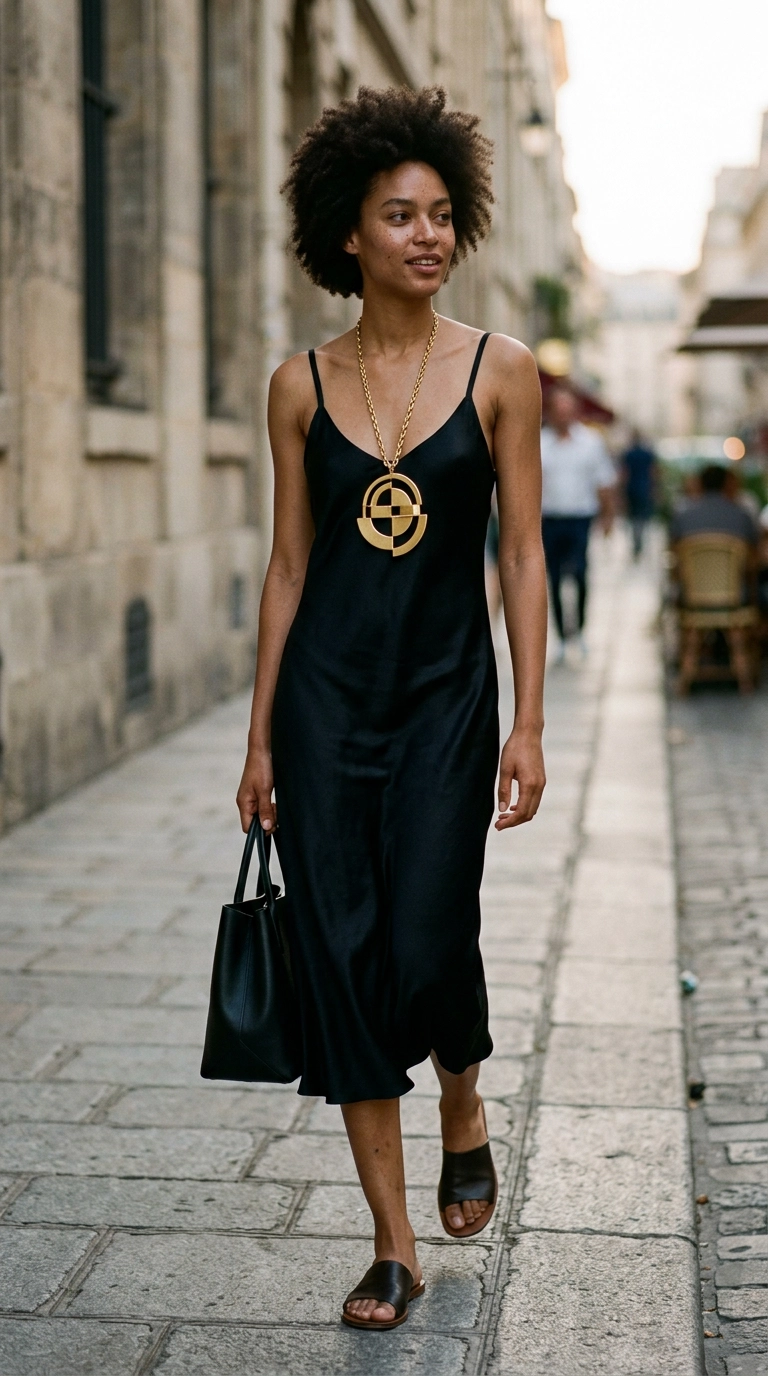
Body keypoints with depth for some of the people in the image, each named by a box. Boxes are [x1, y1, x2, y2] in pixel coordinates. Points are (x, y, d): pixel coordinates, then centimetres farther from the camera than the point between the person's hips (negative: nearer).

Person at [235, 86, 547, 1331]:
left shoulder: (499, 371, 0)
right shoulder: (303, 385, 4)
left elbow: (523, 553, -2)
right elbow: (289, 564, 6)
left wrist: (528, 724, -7)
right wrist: (260, 737, 5)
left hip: (444, 696, -2)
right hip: (326, 698, 2)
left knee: (426, 946, -9)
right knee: (341, 959, 1)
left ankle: (465, 1108, 29)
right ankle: (394, 1248, 14)